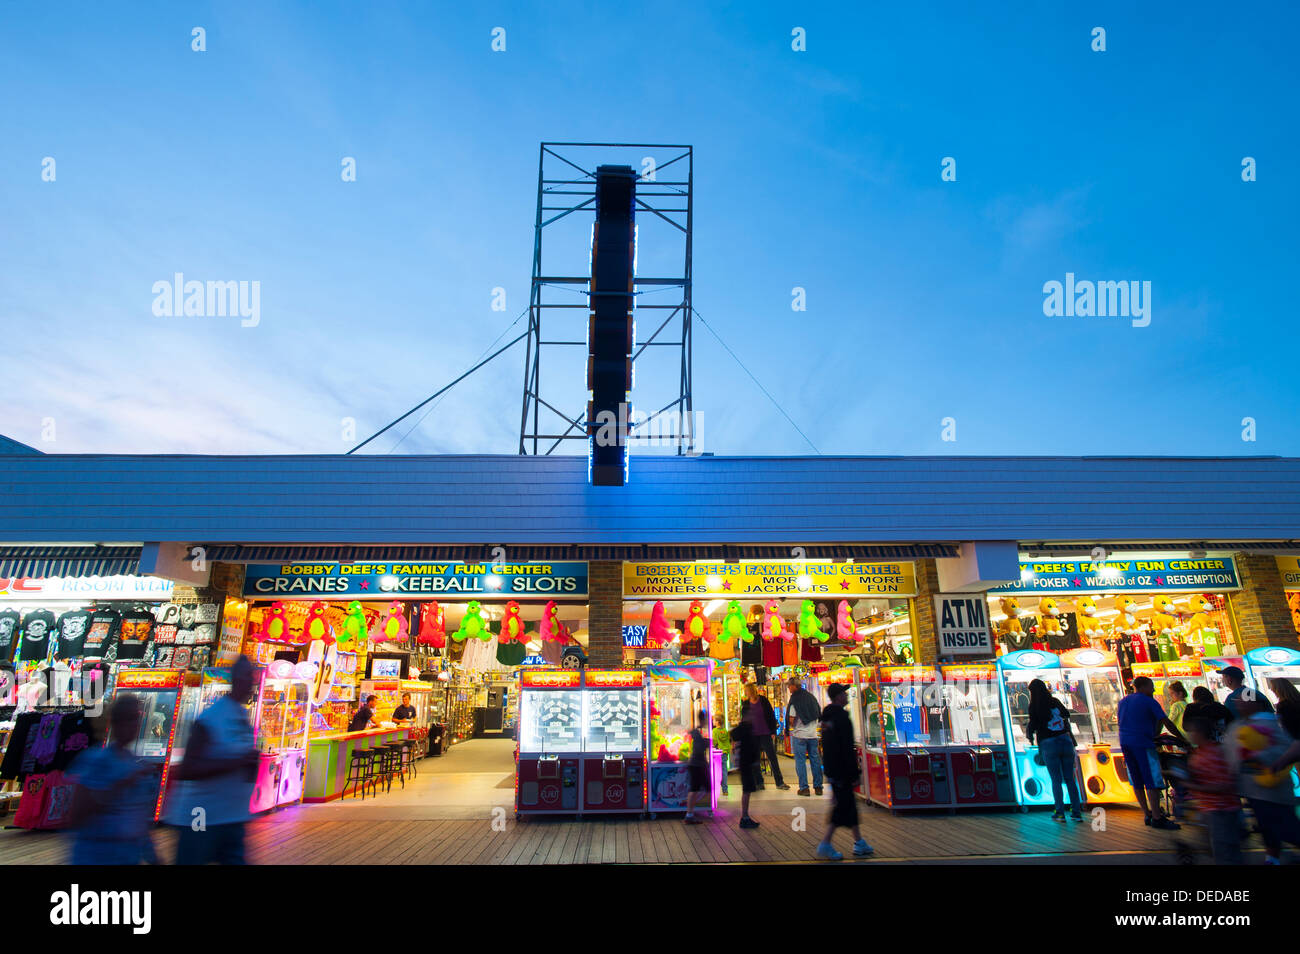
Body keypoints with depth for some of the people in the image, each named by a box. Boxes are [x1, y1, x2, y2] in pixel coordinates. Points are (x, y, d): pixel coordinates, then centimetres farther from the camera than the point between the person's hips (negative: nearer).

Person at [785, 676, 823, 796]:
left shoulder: (795, 698, -10)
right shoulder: (811, 696, 7)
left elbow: (791, 719, -14)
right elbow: (820, 715, 12)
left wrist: (793, 727, 6)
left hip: (799, 735, -5)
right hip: (813, 734, 5)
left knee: (800, 761, 2)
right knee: (815, 760, 11)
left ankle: (804, 787, 1)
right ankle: (818, 787, 15)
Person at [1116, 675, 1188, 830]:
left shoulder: (1123, 701, 18)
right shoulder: (1149, 702, -2)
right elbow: (1166, 723, -7)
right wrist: (1182, 739, -1)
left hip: (1124, 742, 7)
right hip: (1142, 743, -7)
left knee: (1137, 781, 11)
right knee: (1152, 781, -5)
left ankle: (1147, 814, 16)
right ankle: (1156, 817, -7)